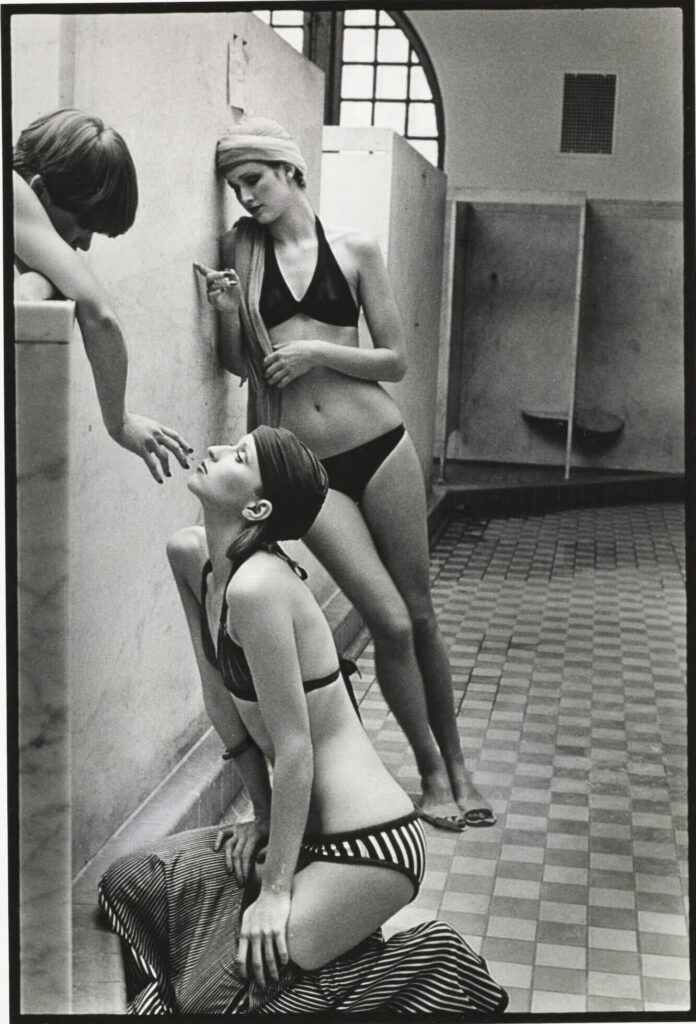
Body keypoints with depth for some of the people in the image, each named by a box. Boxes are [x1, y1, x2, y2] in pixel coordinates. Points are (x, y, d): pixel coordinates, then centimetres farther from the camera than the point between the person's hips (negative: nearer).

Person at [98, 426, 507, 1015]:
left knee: (222, 989, -8)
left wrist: (277, 888, -15)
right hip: (310, 827, 9)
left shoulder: (255, 586, -25)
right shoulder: (191, 557, 1)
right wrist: (263, 815, 9)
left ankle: (428, 969, 6)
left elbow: (293, 745, -21)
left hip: (366, 845, -9)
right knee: (130, 885, 15)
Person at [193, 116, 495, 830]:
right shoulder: (241, 251, 6)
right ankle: (430, 772, 15)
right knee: (389, 621, -6)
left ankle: (455, 762, 28)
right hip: (304, 467, 0)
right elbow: (238, 364, 7)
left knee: (419, 614, 9)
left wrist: (319, 351, -10)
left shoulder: (354, 250, 3)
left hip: (378, 447, 0)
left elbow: (395, 362, 3)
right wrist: (227, 314, -11)